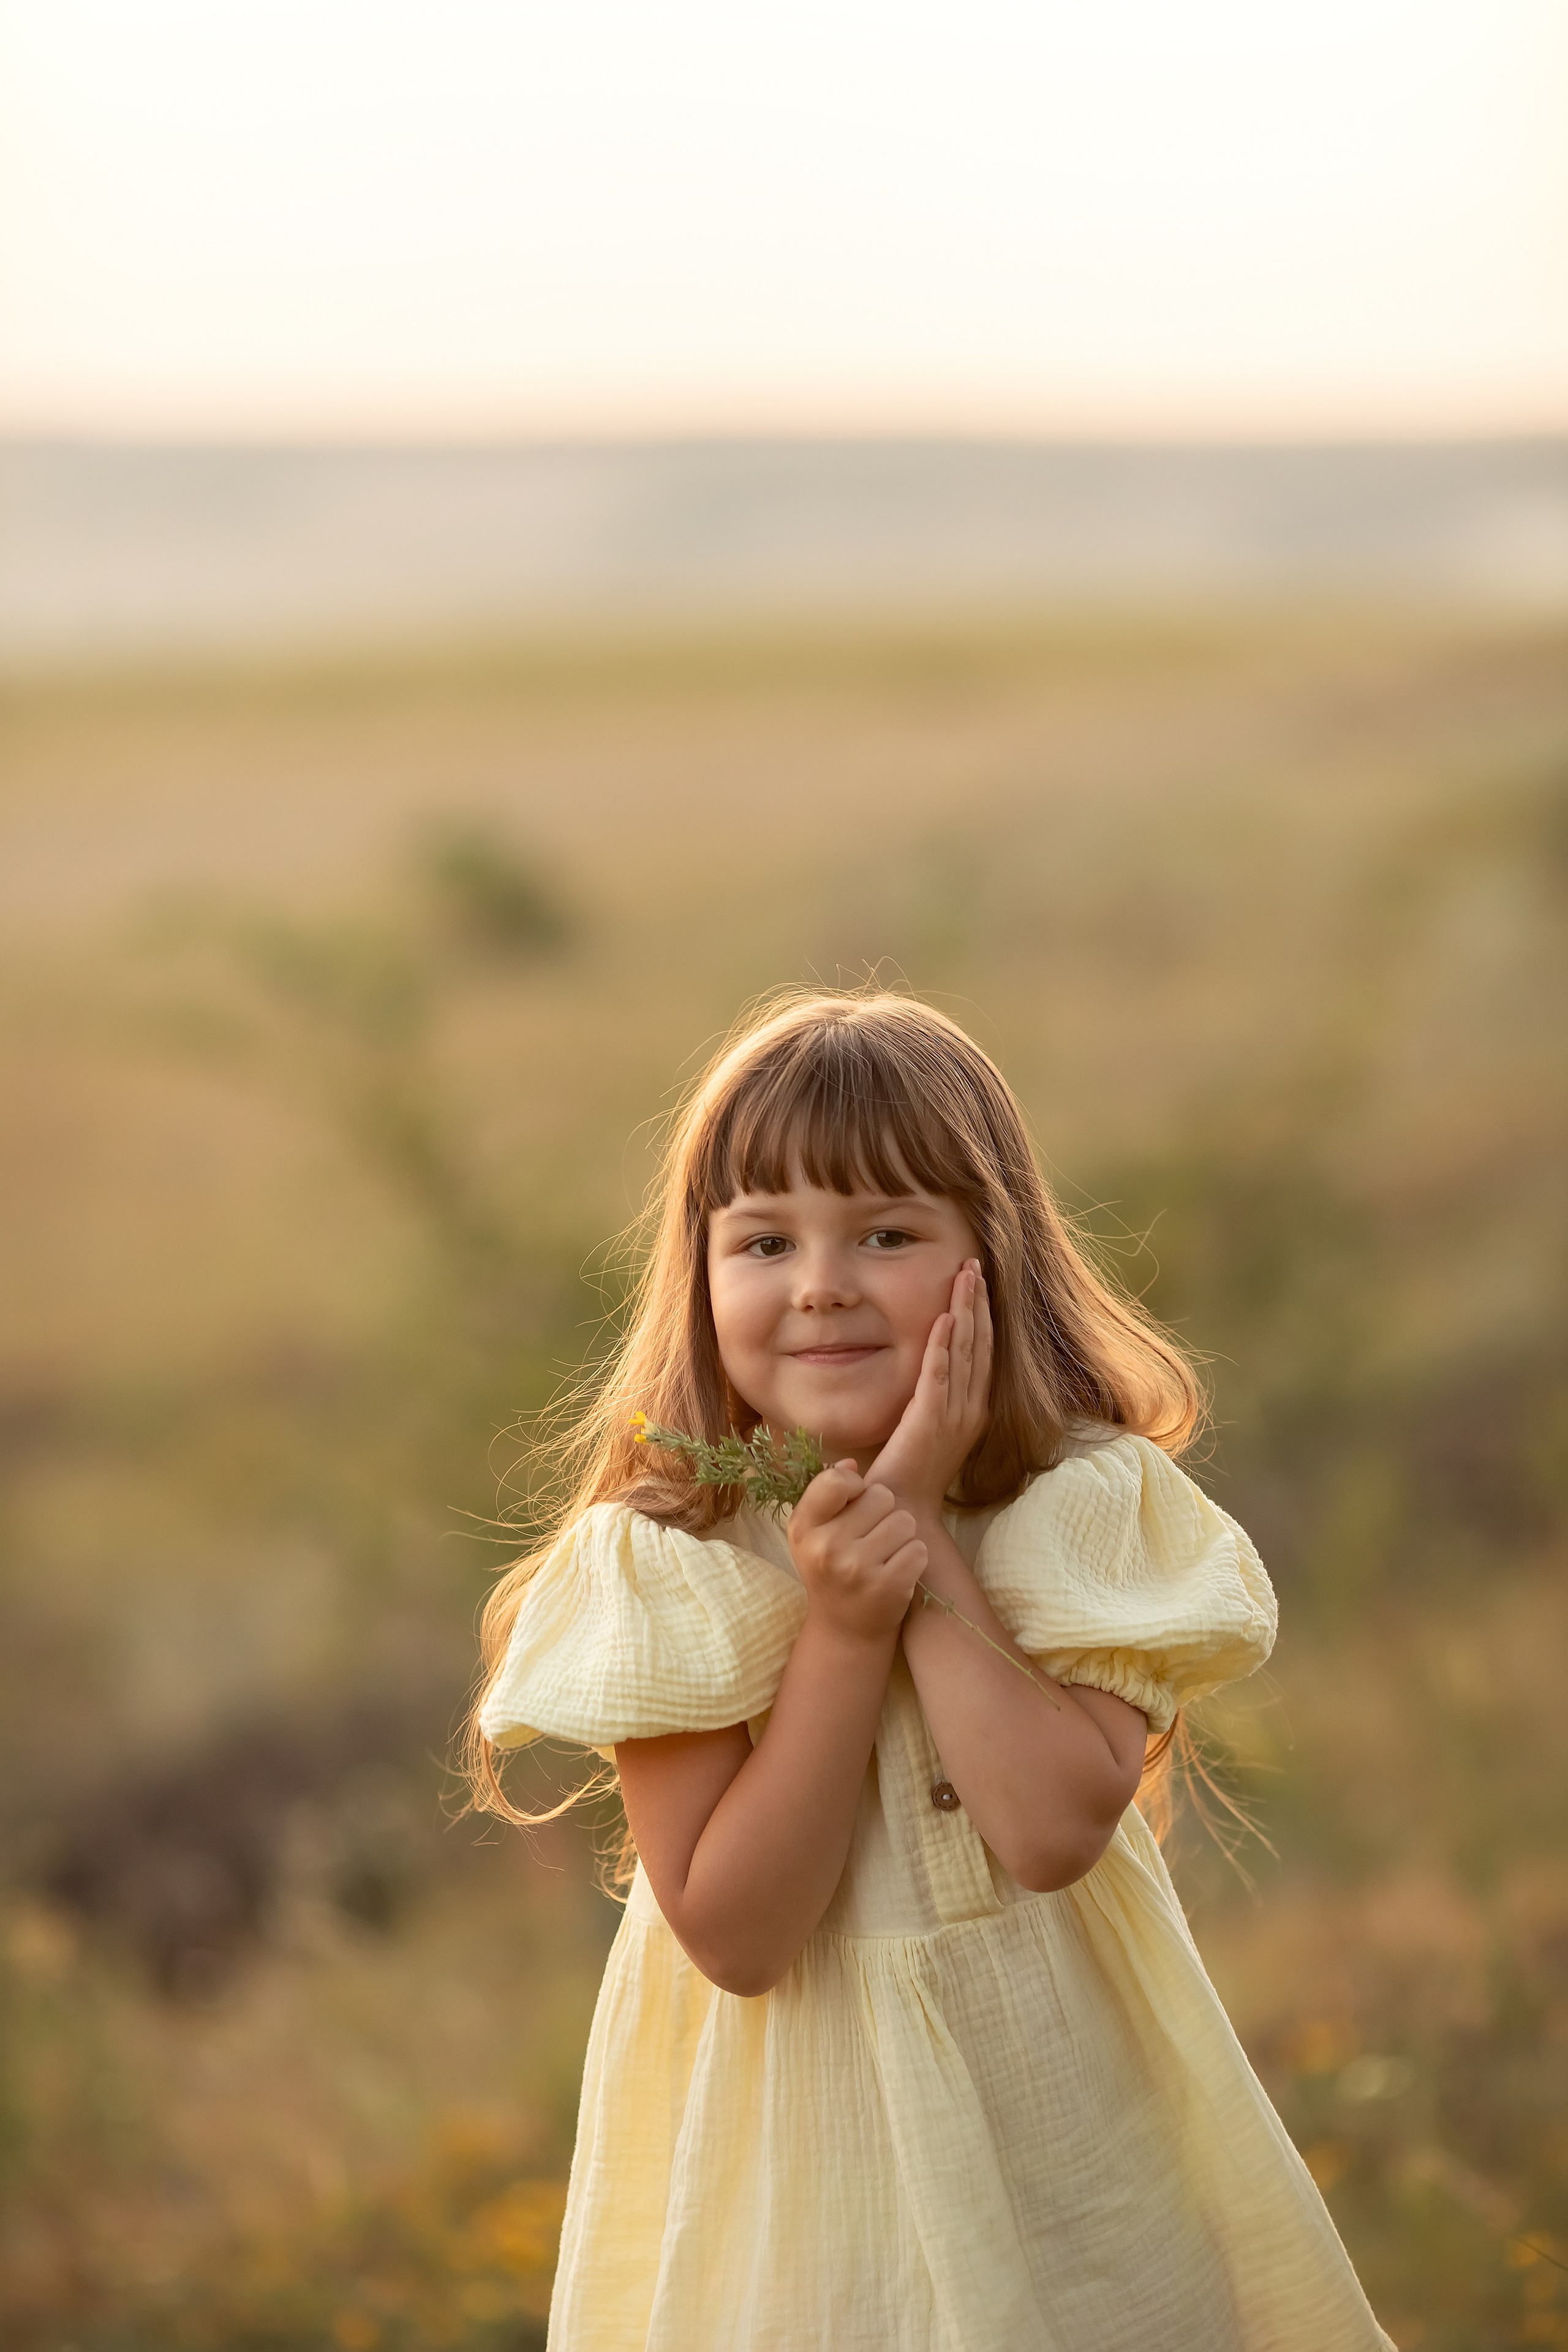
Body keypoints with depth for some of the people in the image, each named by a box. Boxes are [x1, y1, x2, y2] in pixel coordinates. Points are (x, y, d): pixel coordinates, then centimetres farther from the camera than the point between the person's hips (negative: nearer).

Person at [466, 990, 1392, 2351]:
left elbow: (1053, 1829, -24)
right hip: (796, 2125, -1)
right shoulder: (662, 1563, -12)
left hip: (1061, 2099, 1)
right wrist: (841, 1626, -25)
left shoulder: (1090, 1506, -10)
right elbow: (731, 1934, -18)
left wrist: (922, 1540, -22)